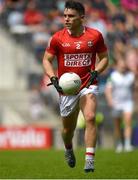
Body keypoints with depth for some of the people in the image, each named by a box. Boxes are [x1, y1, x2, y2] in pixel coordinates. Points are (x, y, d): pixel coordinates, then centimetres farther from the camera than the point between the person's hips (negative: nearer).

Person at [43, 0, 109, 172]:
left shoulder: (95, 35, -3)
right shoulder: (57, 38, -3)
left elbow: (104, 57, 9)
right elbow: (47, 60, 5)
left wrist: (95, 72, -10)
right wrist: (54, 79, -12)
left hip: (88, 86, -1)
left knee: (90, 118, -24)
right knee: (68, 128, 11)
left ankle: (89, 159, -24)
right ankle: (68, 150, 45)